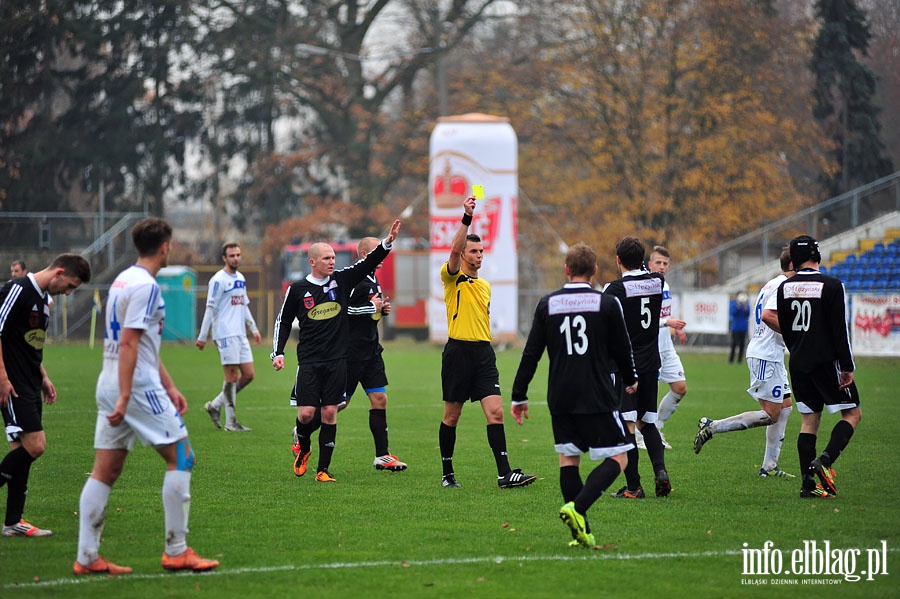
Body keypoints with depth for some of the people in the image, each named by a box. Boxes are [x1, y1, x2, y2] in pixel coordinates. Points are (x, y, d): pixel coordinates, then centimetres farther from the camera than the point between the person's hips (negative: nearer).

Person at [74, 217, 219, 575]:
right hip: (137, 386, -9)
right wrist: (124, 398, -23)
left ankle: (87, 558, 3)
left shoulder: (123, 280, 17)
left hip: (109, 384, 9)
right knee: (180, 457, -1)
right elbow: (128, 344, -20)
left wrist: (169, 386, 27)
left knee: (105, 472, 6)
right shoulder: (145, 286, -13)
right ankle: (176, 551, -1)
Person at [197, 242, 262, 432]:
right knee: (232, 376, -7)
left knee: (248, 375, 4)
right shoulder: (218, 280, -9)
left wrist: (253, 329, 21)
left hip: (240, 334, 8)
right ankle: (230, 421, -1)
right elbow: (210, 308, -10)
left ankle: (215, 405, 15)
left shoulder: (240, 278, 16)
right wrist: (203, 336, -11)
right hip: (225, 335, -8)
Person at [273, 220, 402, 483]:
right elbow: (283, 321, 10)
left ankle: (323, 469, 6)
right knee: (306, 413, -8)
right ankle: (303, 448, 25)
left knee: (330, 413, -1)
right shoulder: (297, 289, 2)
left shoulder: (341, 280, 5)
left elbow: (368, 263, -3)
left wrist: (388, 242, -18)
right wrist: (278, 352, 2)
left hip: (337, 360, 1)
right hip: (309, 361, -1)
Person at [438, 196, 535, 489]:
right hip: (458, 351, -5)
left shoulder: (485, 285, 19)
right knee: (451, 415, 4)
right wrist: (467, 217, -30)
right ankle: (447, 473, 16)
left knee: (496, 412, -7)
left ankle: (504, 473, -11)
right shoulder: (452, 278, -1)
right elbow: (454, 249, -20)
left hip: (483, 352, 5)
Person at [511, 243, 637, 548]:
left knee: (568, 458, 13)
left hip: (560, 399, 3)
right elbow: (622, 350, 5)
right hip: (598, 397, -3)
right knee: (617, 458, 2)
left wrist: (518, 396, 11)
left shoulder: (547, 304, 2)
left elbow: (531, 354, 3)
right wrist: (630, 380, 25)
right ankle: (577, 507, -19)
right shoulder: (607, 304, -4)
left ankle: (582, 532, 5)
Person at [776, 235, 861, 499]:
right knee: (852, 414, 5)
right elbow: (840, 330, -13)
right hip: (827, 363, -5)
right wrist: (847, 367, -8)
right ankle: (825, 460, -16)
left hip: (798, 364, 5)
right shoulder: (831, 286, -11)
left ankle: (808, 483, 2)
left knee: (809, 420, 10)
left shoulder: (785, 287, 5)